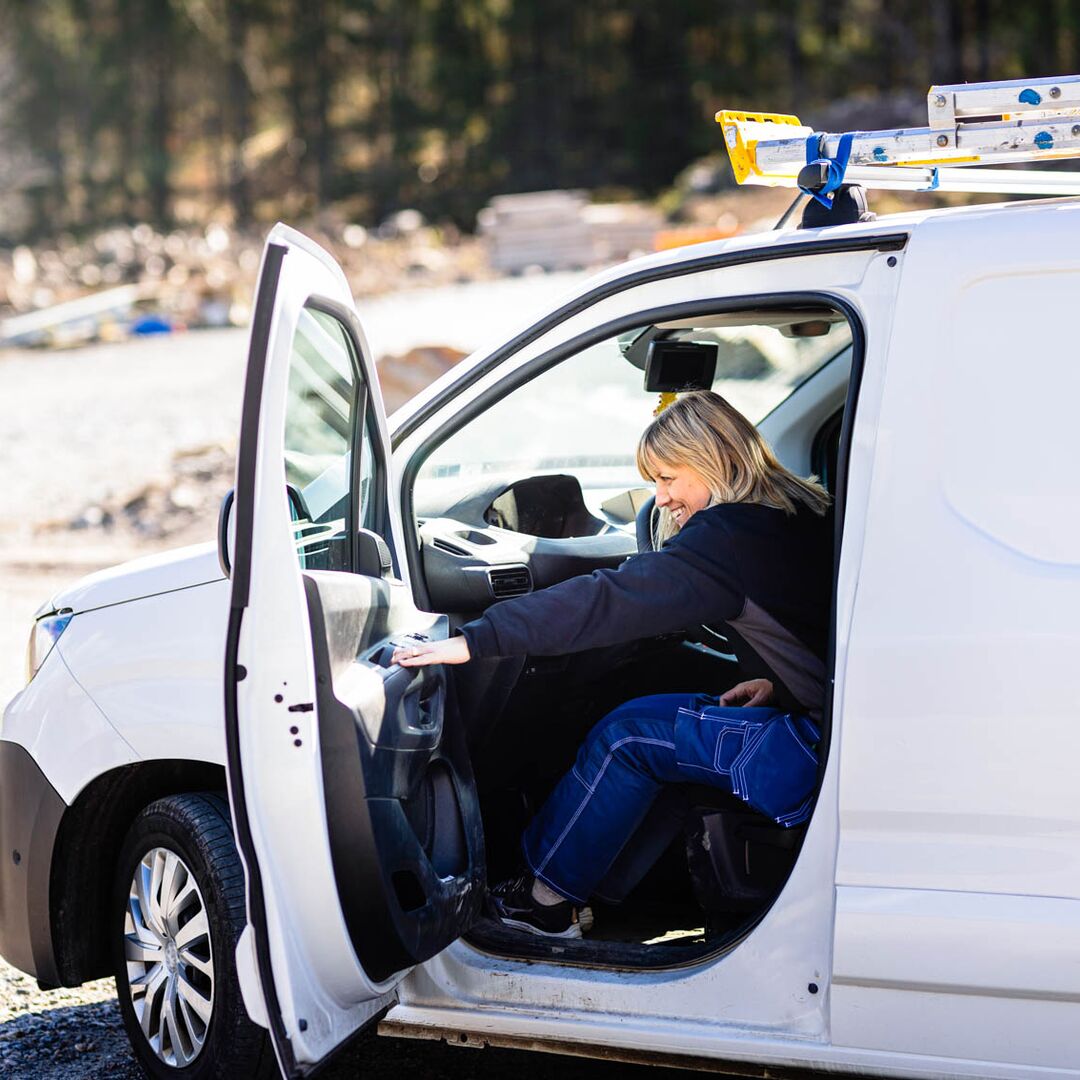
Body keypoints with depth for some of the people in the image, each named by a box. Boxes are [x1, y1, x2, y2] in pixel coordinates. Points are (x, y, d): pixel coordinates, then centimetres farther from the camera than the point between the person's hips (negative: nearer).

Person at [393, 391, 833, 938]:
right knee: (640, 723, 12)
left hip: (821, 758, -10)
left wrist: (475, 640, -22)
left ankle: (546, 900, 12)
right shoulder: (801, 512, 12)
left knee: (629, 735, -2)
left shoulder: (732, 534, -16)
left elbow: (610, 601, -21)